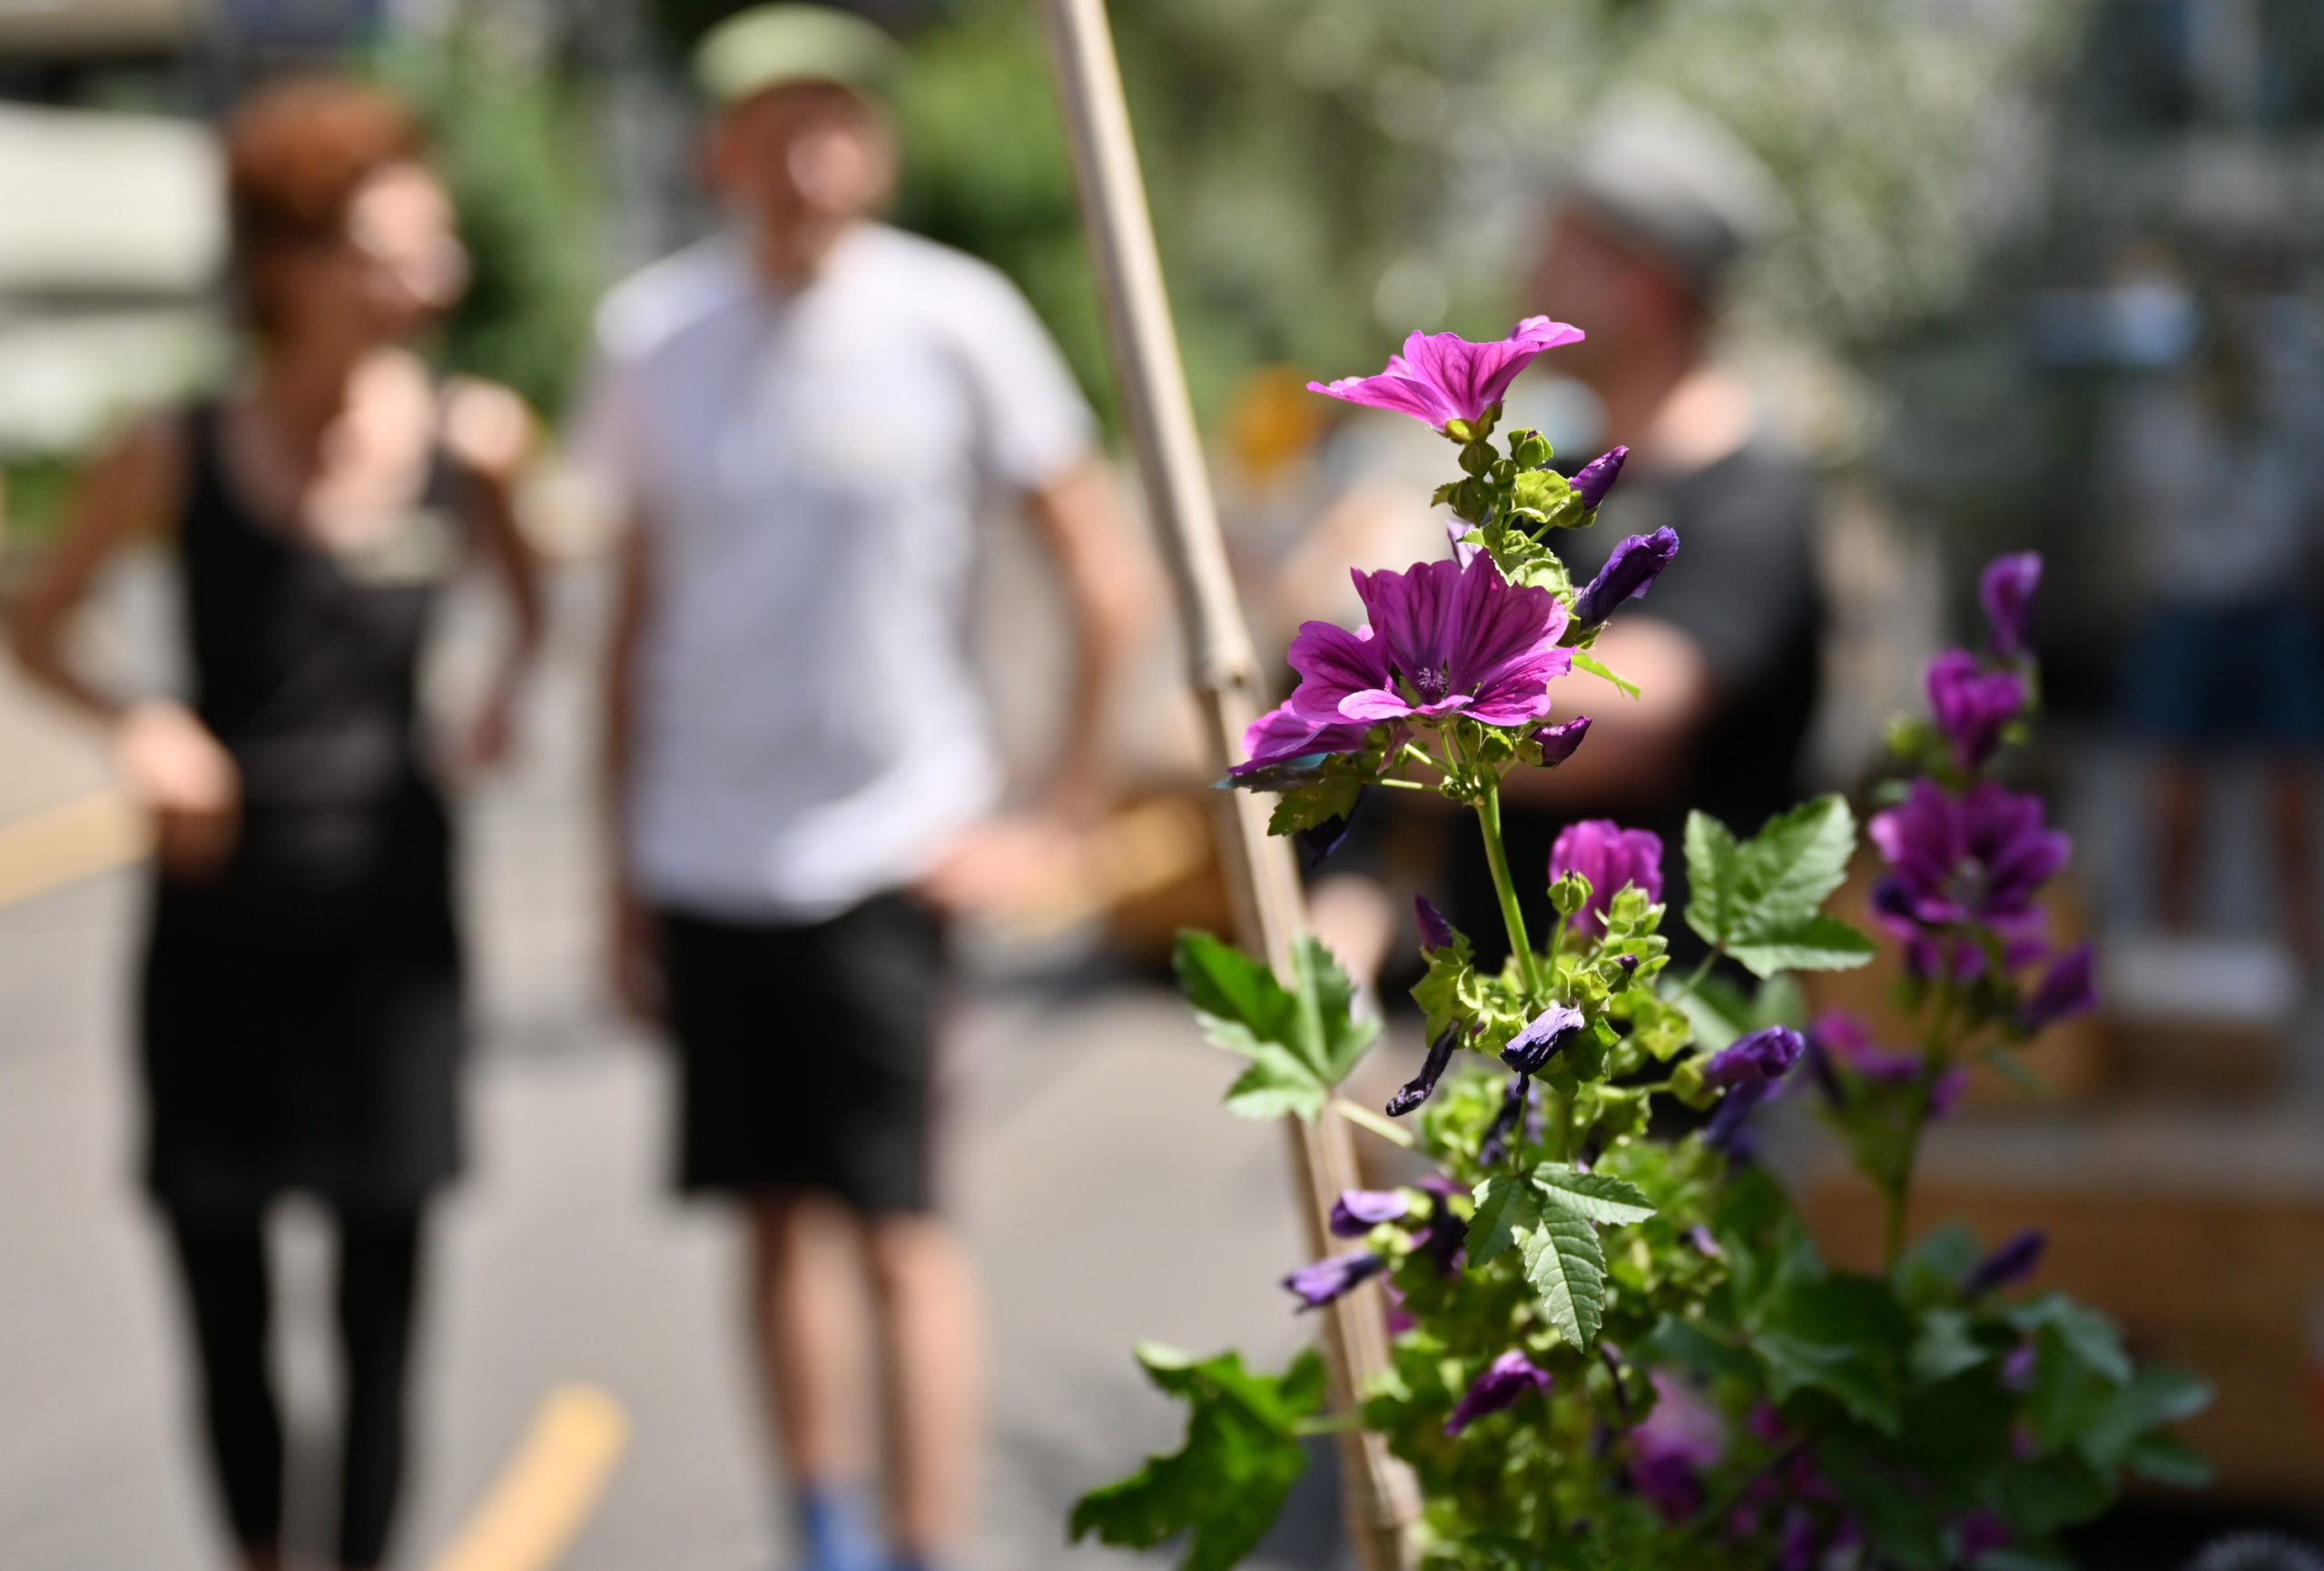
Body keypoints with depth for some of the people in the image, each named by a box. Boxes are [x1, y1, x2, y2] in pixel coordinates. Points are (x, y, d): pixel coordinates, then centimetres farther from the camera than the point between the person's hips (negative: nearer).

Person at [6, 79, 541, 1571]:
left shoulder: (465, 437, -4)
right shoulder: (175, 457, -7)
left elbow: (529, 588, 16)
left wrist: (512, 681, -3)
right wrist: (134, 721, -13)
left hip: (391, 912, 0)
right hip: (219, 912, 0)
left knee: (384, 1283, -1)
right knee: (219, 1284, 7)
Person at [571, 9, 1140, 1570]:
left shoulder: (953, 318, -7)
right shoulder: (655, 329, 3)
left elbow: (1103, 573, -1)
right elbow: (640, 610, 11)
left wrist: (1057, 818, -4)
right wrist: (625, 866, 10)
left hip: (886, 846, -3)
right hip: (708, 852, 4)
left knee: (898, 1227, -6)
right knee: (782, 1213, 10)